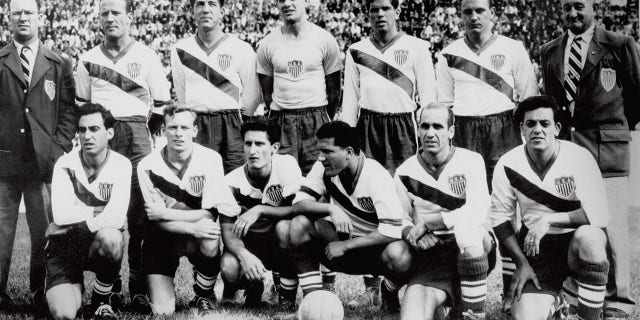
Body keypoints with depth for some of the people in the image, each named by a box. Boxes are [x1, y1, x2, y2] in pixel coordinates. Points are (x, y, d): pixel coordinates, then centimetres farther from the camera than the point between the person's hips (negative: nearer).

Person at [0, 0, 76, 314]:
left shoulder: (59, 65, 10)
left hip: (44, 162, 0)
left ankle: (40, 294, 14)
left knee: (44, 232, 3)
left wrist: (59, 148, -2)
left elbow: (68, 111, 8)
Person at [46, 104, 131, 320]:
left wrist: (76, 222, -18)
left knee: (110, 237, -38)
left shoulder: (121, 165, -8)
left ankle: (101, 300, -9)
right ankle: (75, 287, 20)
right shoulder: (65, 164, -6)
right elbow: (61, 215, -19)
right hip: (64, 244, 0)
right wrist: (97, 212, -13)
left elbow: (116, 218, -22)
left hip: (101, 244, 0)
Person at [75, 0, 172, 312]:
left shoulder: (146, 57, 8)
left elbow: (161, 104, 10)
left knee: (138, 214, -8)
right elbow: (81, 103, 20)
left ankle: (139, 289, -3)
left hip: (135, 132, -2)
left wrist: (144, 133, 5)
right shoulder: (88, 59, 15)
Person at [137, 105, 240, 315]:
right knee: (162, 311, -13)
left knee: (210, 240, -37)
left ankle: (203, 298, -7)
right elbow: (158, 221, -15)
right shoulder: (148, 166, -13)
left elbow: (209, 215, -18)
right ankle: (161, 290, 26)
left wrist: (164, 212, -20)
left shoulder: (210, 159, -15)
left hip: (197, 239, 0)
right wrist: (193, 228, -32)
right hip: (162, 237, 0)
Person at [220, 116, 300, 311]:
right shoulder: (233, 182, -15)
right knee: (229, 267, -31)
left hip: (281, 245, -1)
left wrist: (261, 210, -35)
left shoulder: (287, 165, -17)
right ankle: (252, 285, 9)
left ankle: (287, 295, -12)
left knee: (285, 227, -34)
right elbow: (228, 231, -17)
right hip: (249, 246, 1)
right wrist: (244, 255, -39)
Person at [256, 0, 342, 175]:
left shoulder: (326, 40, 2)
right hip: (281, 121, 1)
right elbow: (266, 91, 12)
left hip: (316, 119, -1)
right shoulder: (267, 44, 5)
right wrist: (279, 118, 9)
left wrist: (325, 121, 8)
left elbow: (334, 90, 7)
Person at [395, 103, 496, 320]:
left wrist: (427, 223, -17)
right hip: (431, 256, 0)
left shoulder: (471, 161, -3)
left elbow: (478, 213, -17)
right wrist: (414, 236, -14)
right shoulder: (405, 172, 4)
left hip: (474, 252, 0)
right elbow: (400, 220, 9)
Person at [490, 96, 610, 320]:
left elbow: (599, 215, -23)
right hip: (535, 246, 1)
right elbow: (500, 217, 0)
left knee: (589, 237, -37)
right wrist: (521, 263, -5)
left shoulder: (579, 158, -17)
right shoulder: (507, 165, -10)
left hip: (575, 241, -1)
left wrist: (548, 220, -28)